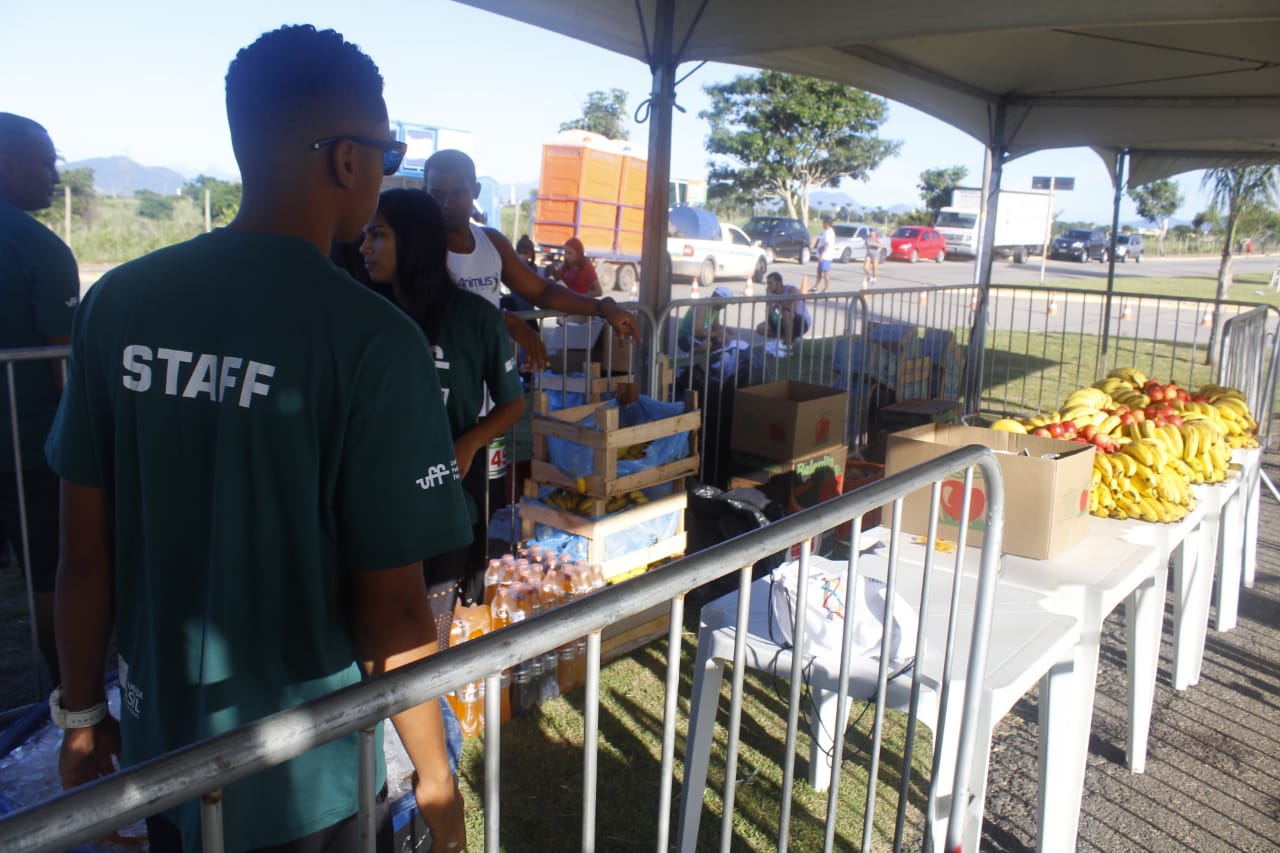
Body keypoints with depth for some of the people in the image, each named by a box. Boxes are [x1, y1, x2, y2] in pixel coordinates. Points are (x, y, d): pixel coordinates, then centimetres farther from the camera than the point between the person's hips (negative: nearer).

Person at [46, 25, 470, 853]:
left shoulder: (118, 301, -9)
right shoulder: (374, 340, -22)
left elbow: (85, 549, -3)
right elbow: (390, 608, -19)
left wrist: (83, 713, 12)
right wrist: (438, 778, -4)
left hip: (160, 750, 4)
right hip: (309, 782, -4)